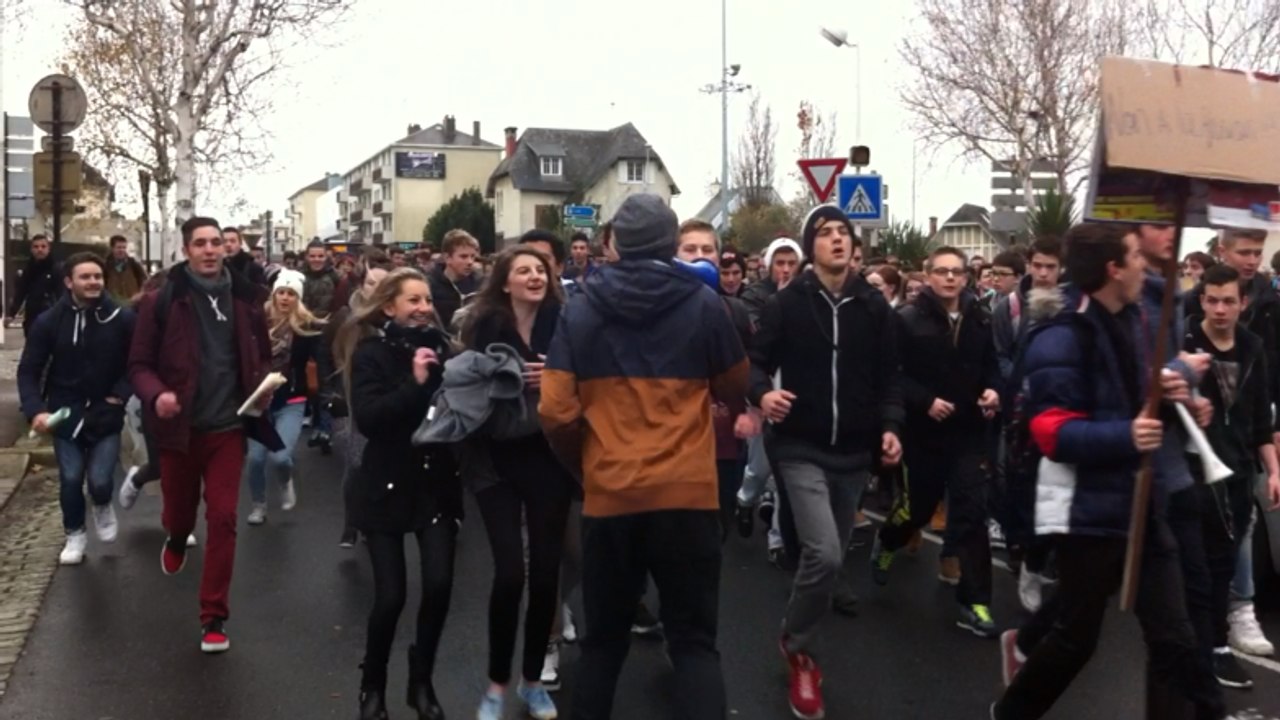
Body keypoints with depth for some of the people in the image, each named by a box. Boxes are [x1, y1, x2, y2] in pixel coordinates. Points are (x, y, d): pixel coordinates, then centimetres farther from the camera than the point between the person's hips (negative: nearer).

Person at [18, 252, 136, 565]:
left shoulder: (122, 318, -10)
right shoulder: (49, 321, -6)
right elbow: (28, 370, -2)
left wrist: (121, 393, -10)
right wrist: (35, 409, -14)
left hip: (105, 413, -1)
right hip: (65, 413, 1)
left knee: (99, 480, -7)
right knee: (70, 479, 3)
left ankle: (103, 507, 29)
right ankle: (75, 533, 27)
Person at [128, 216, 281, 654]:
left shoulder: (244, 299, -1)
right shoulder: (162, 301, -8)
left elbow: (261, 356, 11)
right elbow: (139, 363, -6)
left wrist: (263, 385, -9)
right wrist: (156, 396, -26)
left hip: (228, 427, 1)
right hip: (180, 426, 0)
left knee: (222, 519, -1)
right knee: (179, 512, 17)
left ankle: (214, 617, 10)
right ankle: (177, 540, 56)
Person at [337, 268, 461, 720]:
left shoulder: (439, 346, 4)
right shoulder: (371, 353, -7)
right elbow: (366, 419, -19)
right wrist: (414, 383, -24)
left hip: (437, 482, 3)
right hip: (388, 485, -3)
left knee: (439, 584, -8)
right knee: (390, 595, -4)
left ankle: (421, 681, 18)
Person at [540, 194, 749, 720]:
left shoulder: (580, 309, 0)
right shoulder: (703, 304, -2)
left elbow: (556, 412, -3)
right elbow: (736, 392, 10)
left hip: (608, 495, 2)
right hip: (687, 492, -1)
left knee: (603, 639, 18)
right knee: (694, 641, 6)